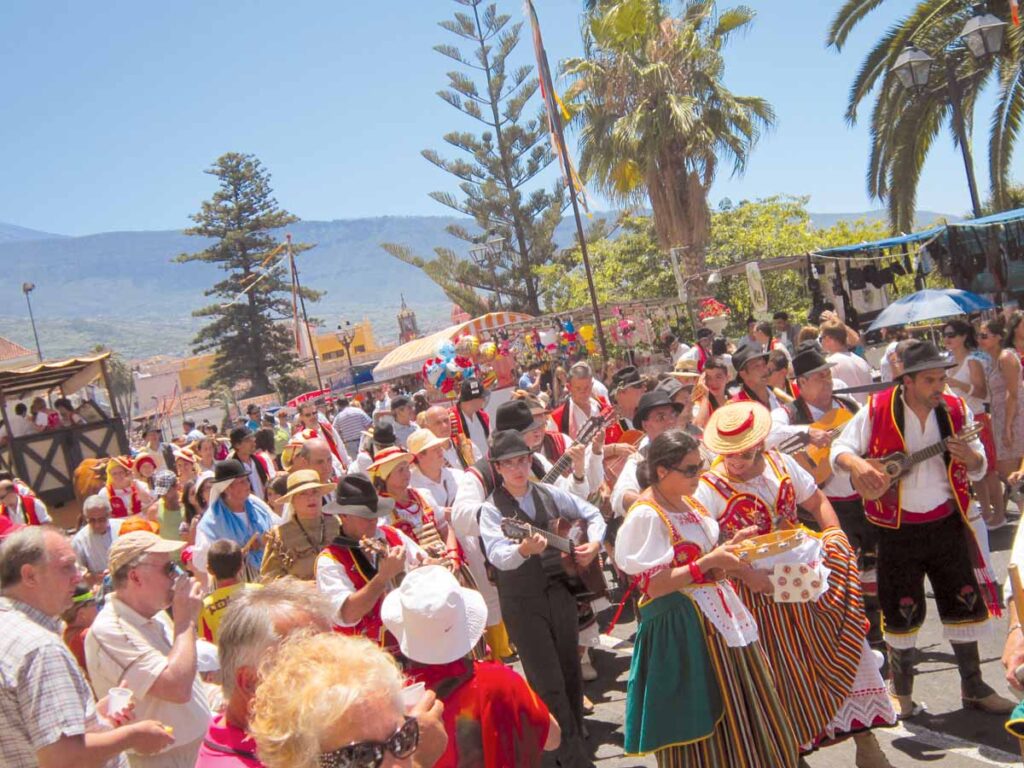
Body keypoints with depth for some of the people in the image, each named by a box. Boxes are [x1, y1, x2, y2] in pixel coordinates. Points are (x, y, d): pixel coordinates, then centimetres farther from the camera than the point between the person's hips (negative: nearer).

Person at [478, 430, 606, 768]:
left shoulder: (550, 493, 3)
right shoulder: (491, 509, -11)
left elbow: (592, 514, 13)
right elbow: (498, 556, -27)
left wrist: (594, 542, -6)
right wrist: (524, 549, -47)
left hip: (560, 591, 5)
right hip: (522, 602, -5)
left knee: (570, 673, 17)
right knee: (549, 683, 0)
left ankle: (575, 738, 39)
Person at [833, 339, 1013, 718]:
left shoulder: (955, 410, -1)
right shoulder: (878, 410, -10)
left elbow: (980, 468, 5)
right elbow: (840, 448, -7)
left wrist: (969, 457, -18)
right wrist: (857, 464, -29)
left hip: (947, 523, 3)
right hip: (898, 529, -3)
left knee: (965, 603, 9)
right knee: (902, 612, 5)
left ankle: (973, 687, 28)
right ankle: (901, 693, 23)